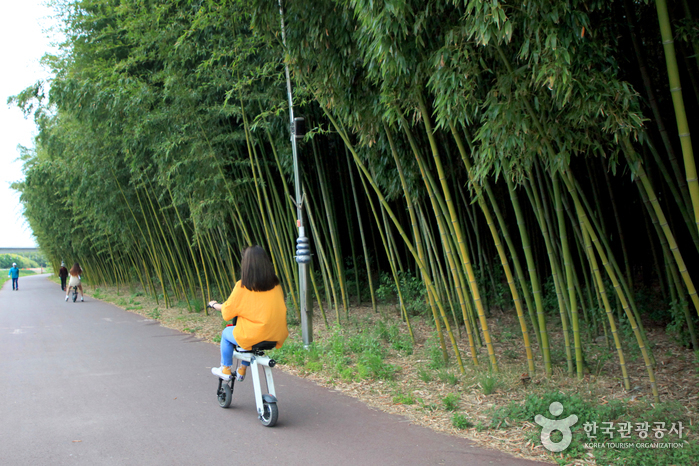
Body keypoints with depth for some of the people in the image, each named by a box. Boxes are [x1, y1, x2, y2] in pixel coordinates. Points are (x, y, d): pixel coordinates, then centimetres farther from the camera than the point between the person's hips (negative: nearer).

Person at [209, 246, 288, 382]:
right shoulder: (275, 284, 1)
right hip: (277, 336, 5)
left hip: (253, 337, -5)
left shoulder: (242, 286, -12)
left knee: (226, 333, 25)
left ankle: (225, 370, 35)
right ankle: (242, 370, 42)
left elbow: (227, 311, -3)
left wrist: (214, 305, 19)